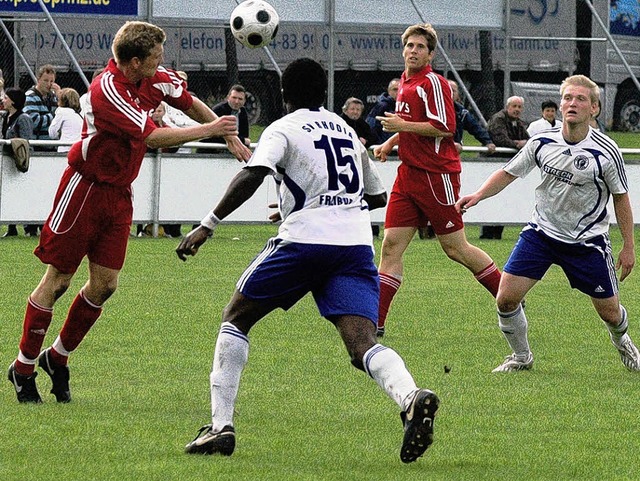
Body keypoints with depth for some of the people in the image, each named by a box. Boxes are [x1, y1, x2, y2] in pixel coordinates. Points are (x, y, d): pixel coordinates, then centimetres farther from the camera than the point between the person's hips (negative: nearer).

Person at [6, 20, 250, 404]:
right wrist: (209, 130, -24)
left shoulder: (156, 79, -3)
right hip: (85, 189, -7)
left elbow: (191, 103, 16)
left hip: (120, 193, 7)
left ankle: (58, 358, 20)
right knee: (57, 281, 0)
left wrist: (231, 137, 13)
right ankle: (23, 368, 11)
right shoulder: (107, 90, -27)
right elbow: (153, 137, -30)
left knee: (105, 284, 3)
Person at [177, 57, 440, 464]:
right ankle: (412, 398, -43)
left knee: (236, 319, 15)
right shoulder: (347, 131, 24)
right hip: (357, 243, 4)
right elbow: (378, 195, 33)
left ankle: (221, 425, 5)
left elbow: (253, 174, -13)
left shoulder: (284, 129, 6)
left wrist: (208, 225, -14)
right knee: (363, 344, -10)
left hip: (304, 240, -4)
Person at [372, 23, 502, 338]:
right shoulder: (405, 83, 15)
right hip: (409, 174, 8)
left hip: (436, 175, -8)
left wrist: (402, 125, -17)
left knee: (455, 247, 0)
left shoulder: (433, 83, -12)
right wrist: (390, 143, 18)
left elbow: (445, 127, -21)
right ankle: (376, 321, -3)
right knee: (391, 244, -1)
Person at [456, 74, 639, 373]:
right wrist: (477, 195, -12)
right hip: (541, 233, 2)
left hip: (588, 241, -2)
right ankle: (521, 357, 16)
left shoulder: (605, 152, -16)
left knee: (610, 312, 6)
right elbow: (509, 172, 4)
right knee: (506, 298, -9)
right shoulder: (542, 142, -9)